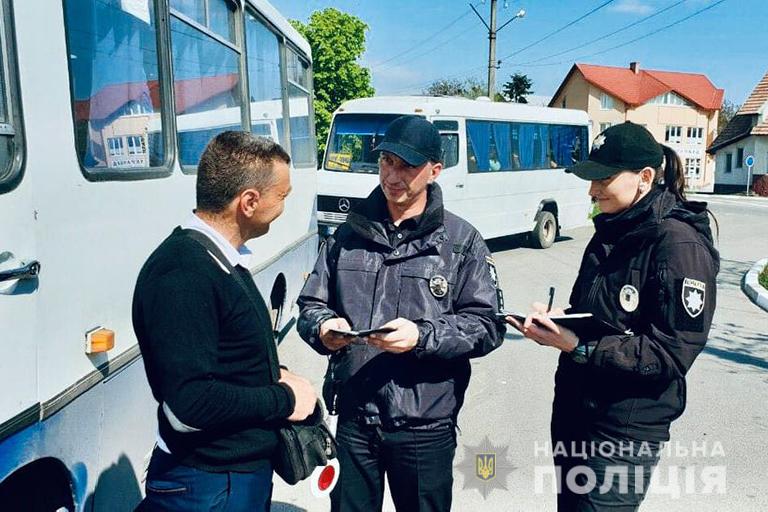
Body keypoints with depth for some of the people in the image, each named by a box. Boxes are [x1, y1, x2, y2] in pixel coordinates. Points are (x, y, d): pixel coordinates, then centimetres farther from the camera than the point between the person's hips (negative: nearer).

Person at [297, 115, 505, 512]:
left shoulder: (461, 242, -4)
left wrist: (422, 336, -21)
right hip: (354, 419, 3)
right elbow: (311, 304, 10)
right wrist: (323, 326, -13)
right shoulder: (350, 233, 6)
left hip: (425, 424, -2)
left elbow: (487, 326, -7)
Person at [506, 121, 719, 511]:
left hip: (626, 431, -8)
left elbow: (671, 354, -21)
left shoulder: (680, 245, -18)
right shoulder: (611, 230, 7)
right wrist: (557, 320, -3)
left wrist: (578, 347, -26)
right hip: (573, 408, 8)